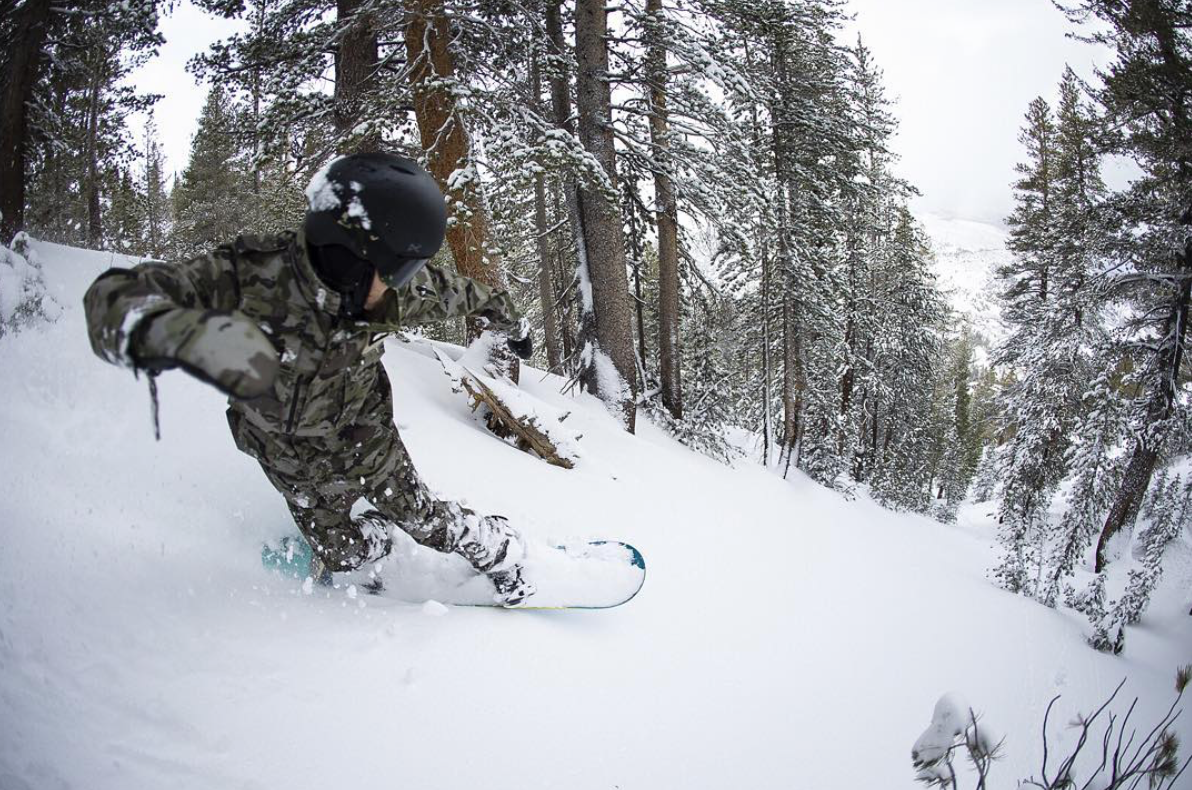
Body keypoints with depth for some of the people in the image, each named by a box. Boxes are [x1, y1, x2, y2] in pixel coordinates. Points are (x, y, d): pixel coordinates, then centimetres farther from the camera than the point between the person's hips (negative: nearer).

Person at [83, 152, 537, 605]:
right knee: (341, 551, 9)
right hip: (295, 461, -1)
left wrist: (511, 323, 16)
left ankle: (500, 552, 36)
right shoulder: (253, 277, -36)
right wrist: (174, 332, -66)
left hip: (368, 437, 1)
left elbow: (456, 292, -3)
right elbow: (113, 296, -42)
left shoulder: (395, 291, -25)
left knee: (422, 517, 8)